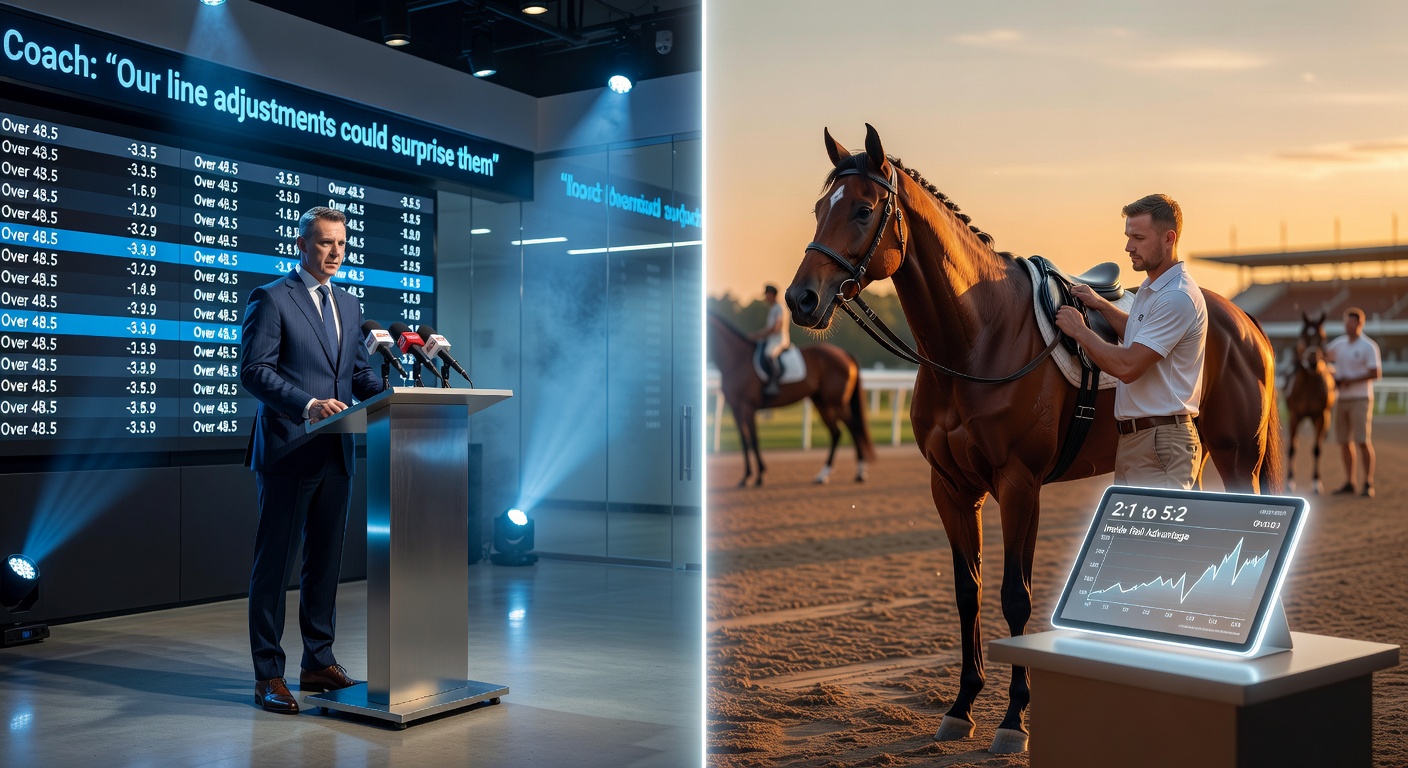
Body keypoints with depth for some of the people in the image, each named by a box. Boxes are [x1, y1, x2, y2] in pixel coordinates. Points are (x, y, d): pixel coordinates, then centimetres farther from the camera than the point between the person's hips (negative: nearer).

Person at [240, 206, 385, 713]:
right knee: (275, 562, 0)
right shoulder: (271, 299, -5)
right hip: (289, 451, -7)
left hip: (335, 453, 7)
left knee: (325, 559, 12)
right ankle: (268, 675, 8)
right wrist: (307, 404, -25)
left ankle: (319, 663, 23)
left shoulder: (348, 305, 16)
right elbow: (253, 371, -12)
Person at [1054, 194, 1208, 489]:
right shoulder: (1150, 288, 15)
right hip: (1133, 440, 10)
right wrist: (1102, 305, 13)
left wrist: (1079, 330, -10)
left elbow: (1127, 367, -22)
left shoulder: (1177, 298, -18)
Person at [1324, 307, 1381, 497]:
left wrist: (1351, 380, -19)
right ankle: (1349, 483, 14)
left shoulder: (1368, 346, -7)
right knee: (1344, 441, 7)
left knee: (1363, 441, -8)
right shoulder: (1339, 344, 10)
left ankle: (1368, 483, -3)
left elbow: (1375, 373, -13)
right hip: (1341, 399, 6)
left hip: (1360, 399, -6)